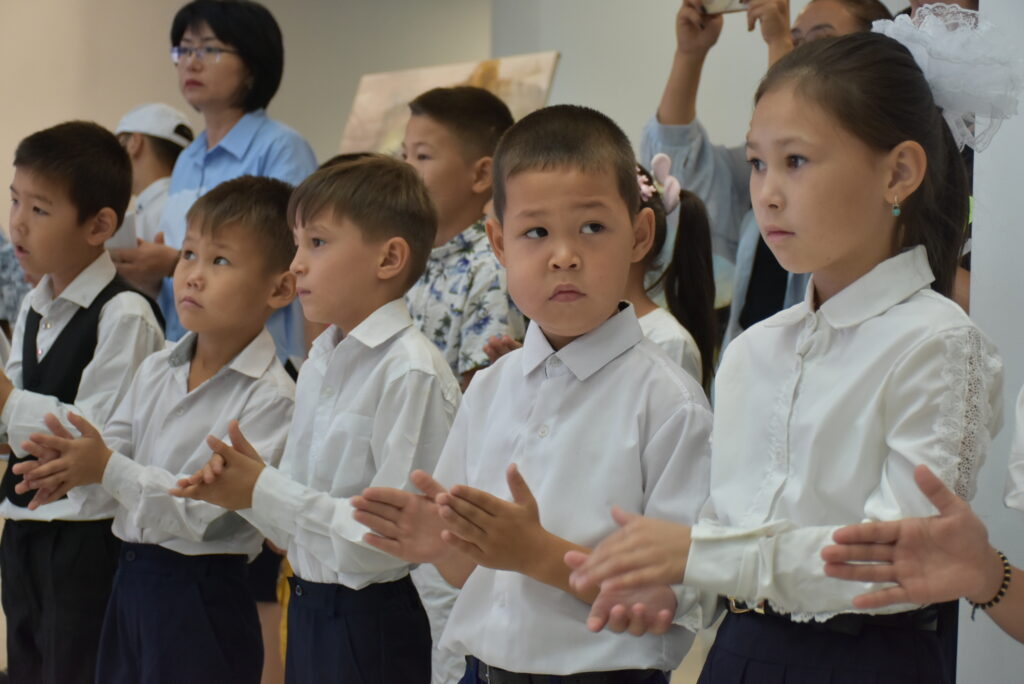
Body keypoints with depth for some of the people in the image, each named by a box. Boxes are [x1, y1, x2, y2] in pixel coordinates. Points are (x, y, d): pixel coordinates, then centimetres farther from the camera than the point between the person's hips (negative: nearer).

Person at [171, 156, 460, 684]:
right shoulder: (320, 363, 7)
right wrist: (244, 484, -6)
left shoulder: (412, 373, -18)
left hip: (375, 623, -7)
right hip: (309, 612, 7)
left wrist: (264, 493, -18)